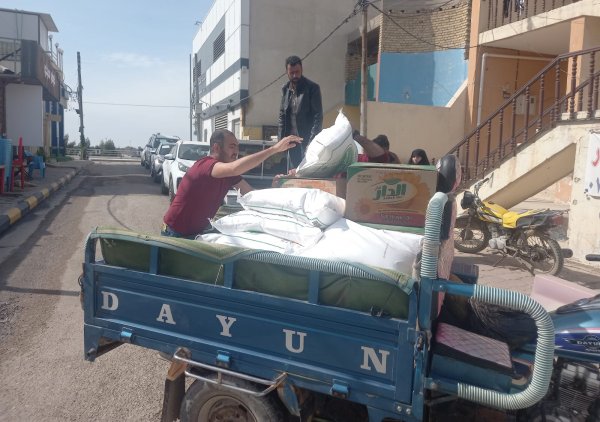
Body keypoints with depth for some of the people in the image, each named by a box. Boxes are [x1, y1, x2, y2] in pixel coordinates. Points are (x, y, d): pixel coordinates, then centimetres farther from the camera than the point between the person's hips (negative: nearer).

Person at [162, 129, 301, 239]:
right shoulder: (205, 165, -26)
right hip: (176, 234, -8)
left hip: (197, 232, 8)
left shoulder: (230, 175, 1)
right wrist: (274, 148, -45)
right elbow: (234, 168, -45)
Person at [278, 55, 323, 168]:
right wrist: (281, 138, 4)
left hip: (306, 139, -5)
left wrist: (312, 140, -19)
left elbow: (318, 116, -10)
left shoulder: (312, 88, -6)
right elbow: (282, 114, 14)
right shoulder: (285, 89, 10)